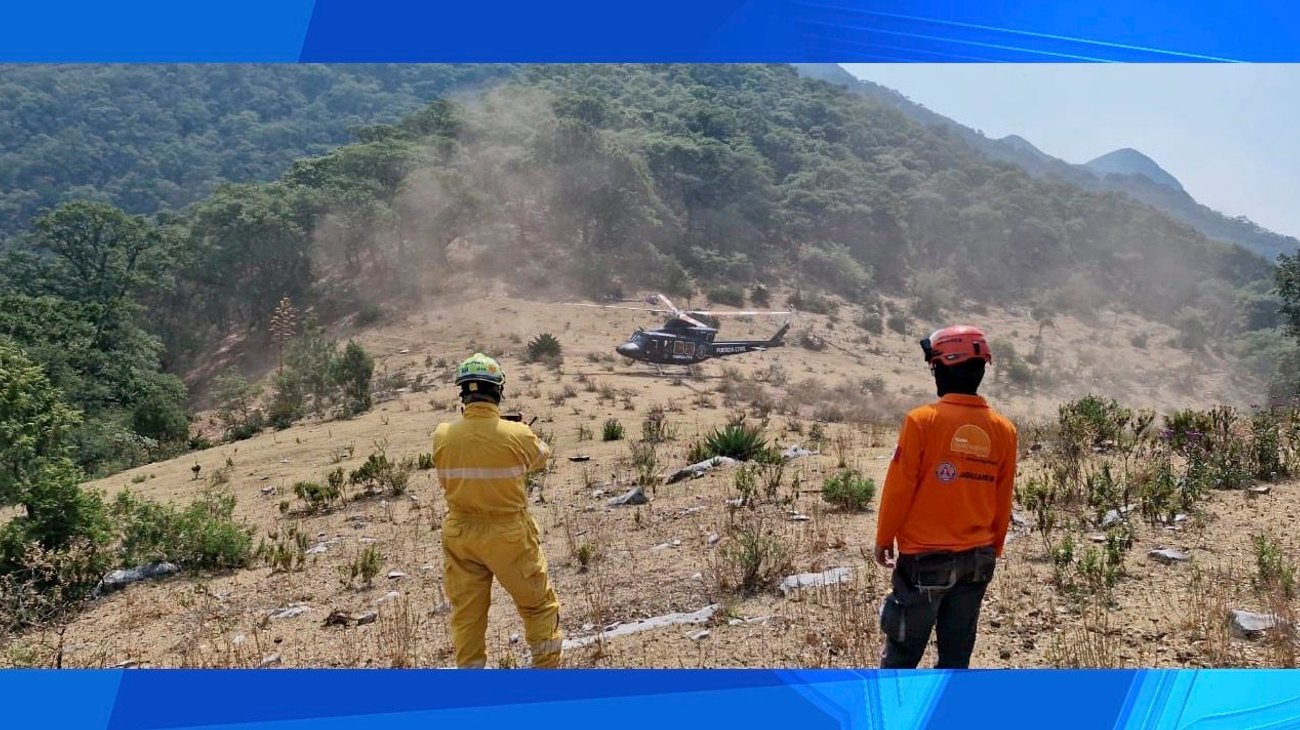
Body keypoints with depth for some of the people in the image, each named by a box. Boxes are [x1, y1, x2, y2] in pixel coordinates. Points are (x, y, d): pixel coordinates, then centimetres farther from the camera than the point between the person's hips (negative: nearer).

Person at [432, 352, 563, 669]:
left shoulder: (442, 435, -10)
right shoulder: (517, 434, -18)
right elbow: (541, 456, 4)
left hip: (460, 536, 3)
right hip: (508, 535, -3)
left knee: (466, 612, 14)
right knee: (539, 605, 16)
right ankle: (547, 666, 21)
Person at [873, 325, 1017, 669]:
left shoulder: (922, 420, -14)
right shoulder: (1003, 430, 0)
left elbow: (899, 488, -10)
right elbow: (1002, 502, 8)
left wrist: (884, 539, 4)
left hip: (924, 558, -4)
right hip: (976, 560, 4)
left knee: (902, 653, 7)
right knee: (956, 655, 13)